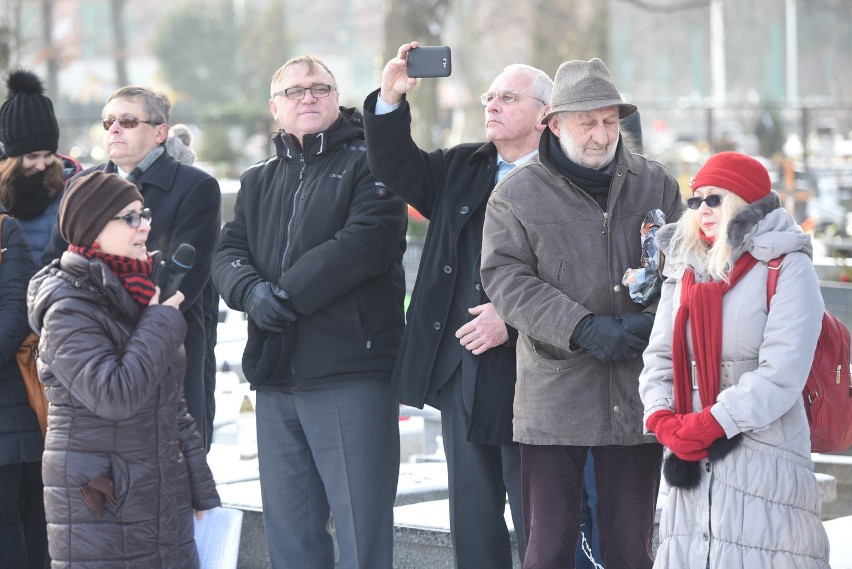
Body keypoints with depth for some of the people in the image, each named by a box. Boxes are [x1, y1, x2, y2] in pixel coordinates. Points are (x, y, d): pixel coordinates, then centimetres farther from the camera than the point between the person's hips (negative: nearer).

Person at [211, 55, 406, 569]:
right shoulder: (258, 182, 21)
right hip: (277, 381, 6)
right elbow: (227, 253, 9)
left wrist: (287, 294, -15)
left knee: (362, 528, -5)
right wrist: (252, 292, -13)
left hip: (351, 376, -6)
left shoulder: (367, 164, 1)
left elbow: (365, 242, -15)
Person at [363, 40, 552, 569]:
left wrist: (512, 318, -19)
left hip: (523, 379, -7)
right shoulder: (461, 168, 15)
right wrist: (391, 99, -8)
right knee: (473, 516, 12)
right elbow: (396, 167, 7)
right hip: (459, 372, 7)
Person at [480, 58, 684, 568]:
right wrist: (583, 329, -18)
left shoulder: (656, 185, 9)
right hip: (554, 397, -2)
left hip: (637, 393, 2)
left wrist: (651, 321, -12)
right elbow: (506, 278, -8)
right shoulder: (517, 195, 1)